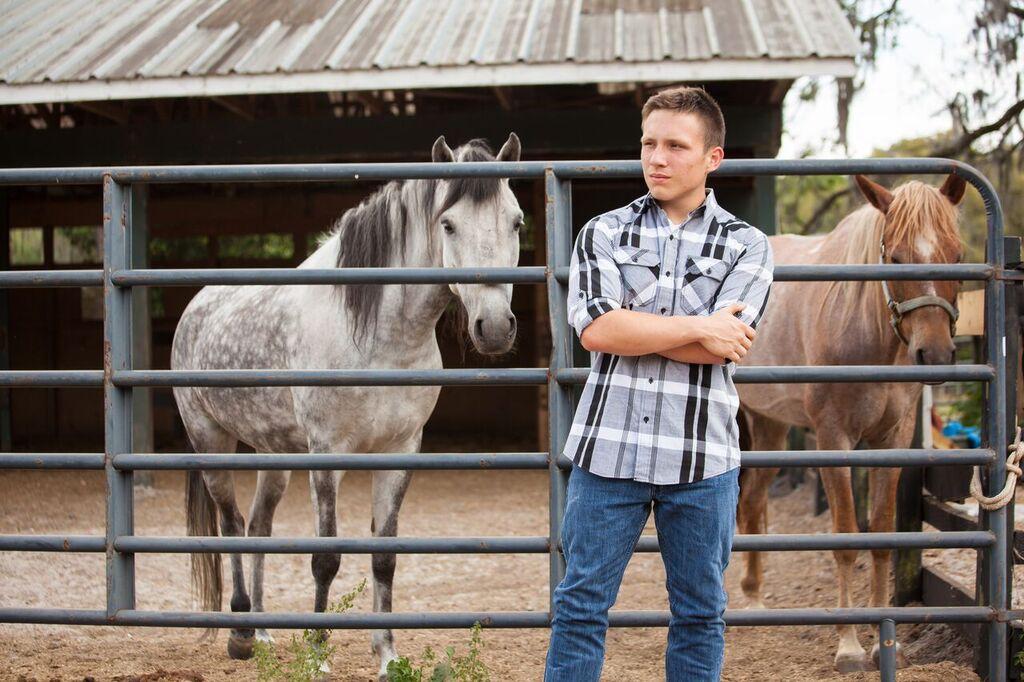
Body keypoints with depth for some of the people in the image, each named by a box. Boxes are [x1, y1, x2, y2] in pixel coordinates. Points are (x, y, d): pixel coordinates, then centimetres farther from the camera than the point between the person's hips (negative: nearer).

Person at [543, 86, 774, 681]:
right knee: (582, 605, 4)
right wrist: (697, 327, -12)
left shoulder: (747, 247, 4)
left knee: (700, 614, 10)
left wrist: (629, 324, -8)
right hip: (607, 448, 0)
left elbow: (723, 344, -12)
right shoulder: (603, 234, 7)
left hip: (702, 458, 0)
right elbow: (596, 330, -10)